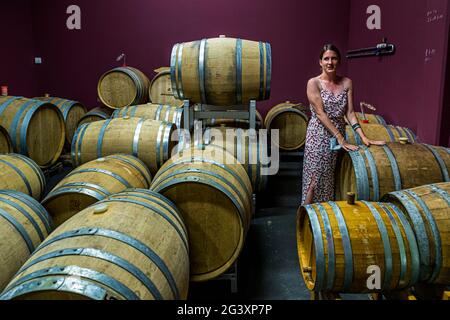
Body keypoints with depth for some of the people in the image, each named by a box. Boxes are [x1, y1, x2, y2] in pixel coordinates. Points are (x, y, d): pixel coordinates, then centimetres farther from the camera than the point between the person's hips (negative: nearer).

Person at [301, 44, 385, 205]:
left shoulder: (347, 83, 6)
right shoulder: (314, 83, -7)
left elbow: (350, 113, 4)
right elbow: (320, 113, -14)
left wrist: (363, 136, -7)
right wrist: (340, 138, -18)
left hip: (339, 135, 4)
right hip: (319, 136, -4)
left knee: (330, 180, 10)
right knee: (315, 180, -3)